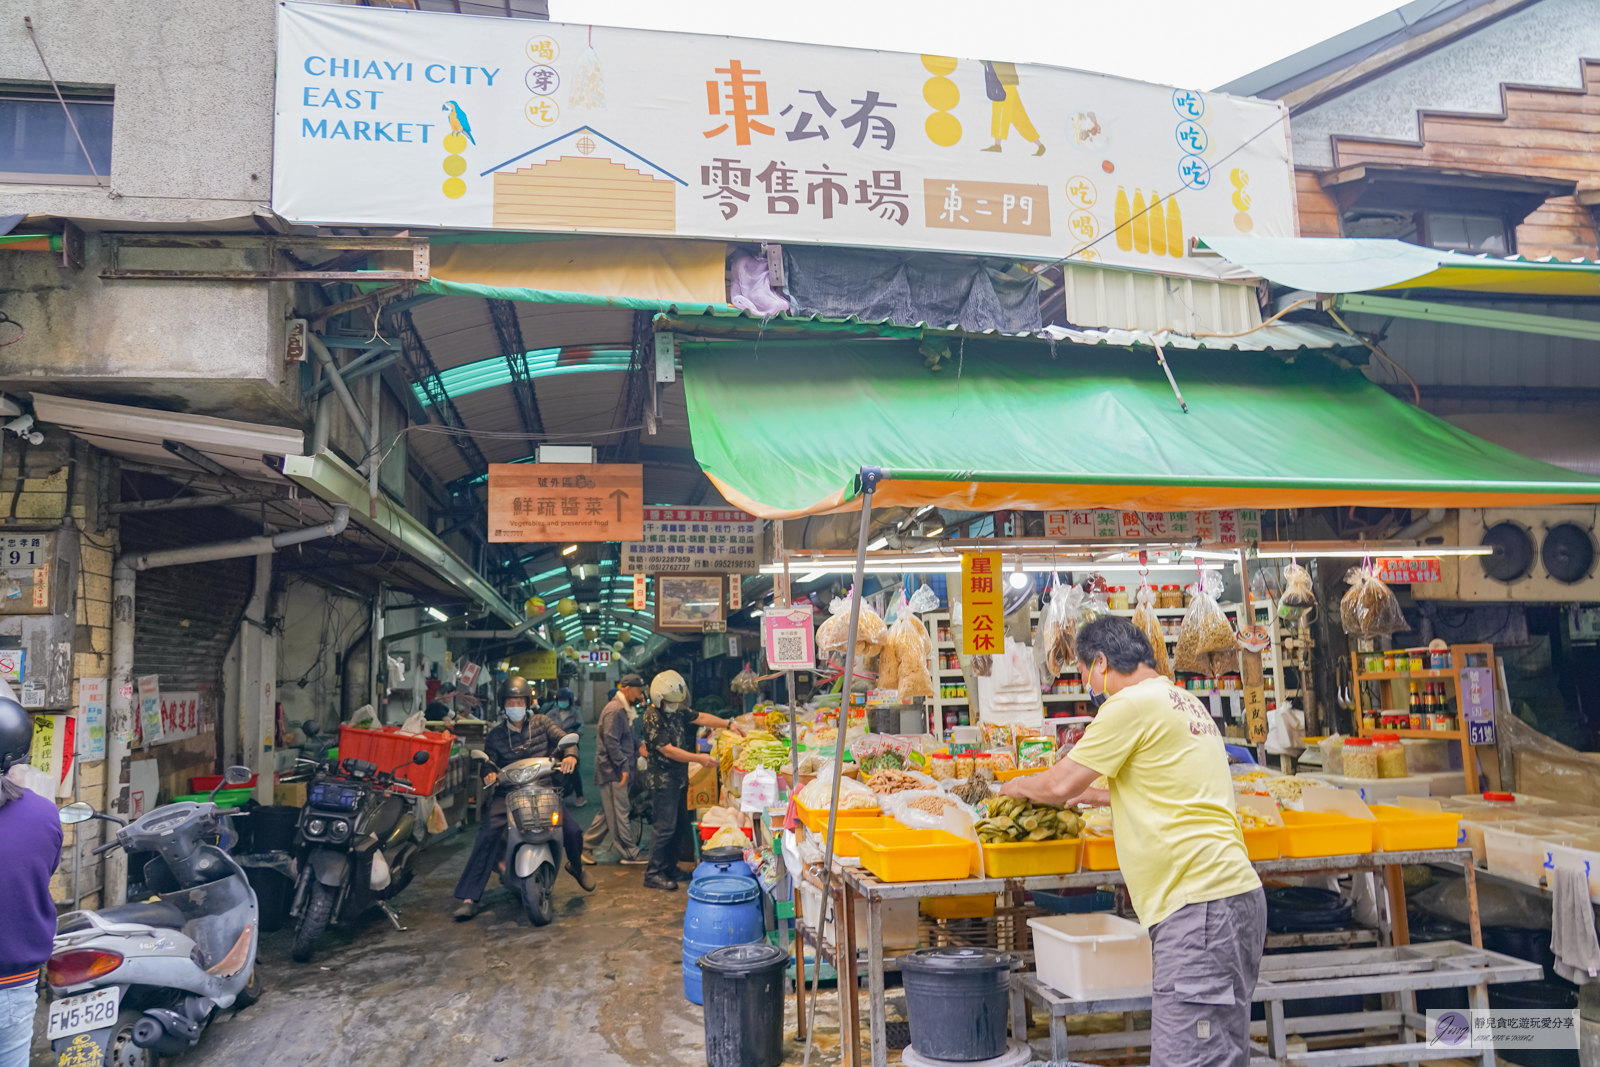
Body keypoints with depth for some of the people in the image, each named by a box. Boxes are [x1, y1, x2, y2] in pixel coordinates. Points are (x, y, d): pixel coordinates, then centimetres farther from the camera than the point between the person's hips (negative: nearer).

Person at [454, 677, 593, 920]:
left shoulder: (541, 723, 5)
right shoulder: (495, 735, 6)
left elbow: (564, 740, -4)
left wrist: (570, 755, -27)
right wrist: (488, 774, -22)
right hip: (508, 793, 0)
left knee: (573, 831, -13)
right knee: (488, 834, -24)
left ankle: (576, 867, 22)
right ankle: (469, 897, -19)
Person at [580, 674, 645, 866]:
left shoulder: (623, 710, 18)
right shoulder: (614, 710, -15)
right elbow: (610, 741, -21)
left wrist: (638, 749, 10)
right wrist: (624, 766, -21)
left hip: (617, 771, 10)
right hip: (612, 771, -10)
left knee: (608, 813, 14)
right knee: (620, 814, -3)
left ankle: (586, 846, 20)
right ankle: (630, 854, 3)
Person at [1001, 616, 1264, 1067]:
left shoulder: (1133, 703, -10)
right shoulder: (1185, 703, 20)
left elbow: (1060, 784, -5)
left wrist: (1015, 785, 13)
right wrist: (1095, 794, 33)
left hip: (1200, 904, -10)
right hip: (1225, 894, 10)